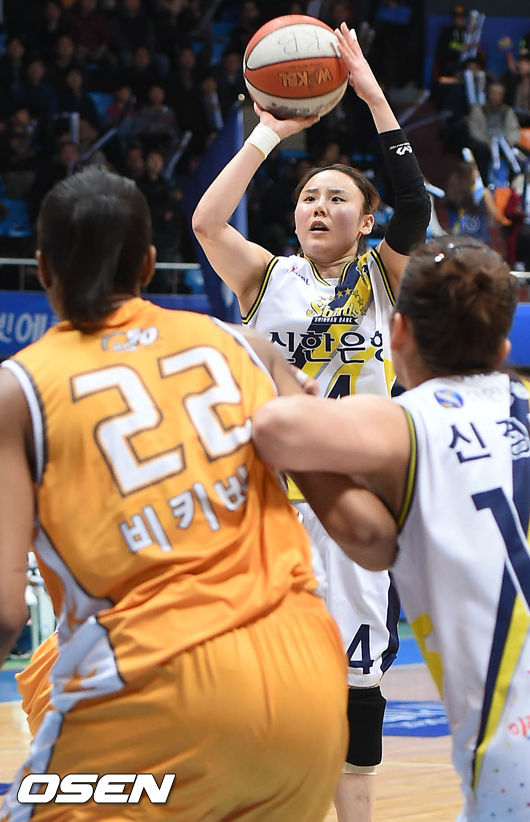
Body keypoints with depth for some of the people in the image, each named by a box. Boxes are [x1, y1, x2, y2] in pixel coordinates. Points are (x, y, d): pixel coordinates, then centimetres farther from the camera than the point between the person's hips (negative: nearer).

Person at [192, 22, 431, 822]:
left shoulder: (382, 277, 6)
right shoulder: (268, 277, 5)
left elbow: (416, 207, -12)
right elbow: (206, 220, -12)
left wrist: (372, 94, -16)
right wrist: (270, 132, -10)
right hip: (271, 493, 0)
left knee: (356, 678, 7)